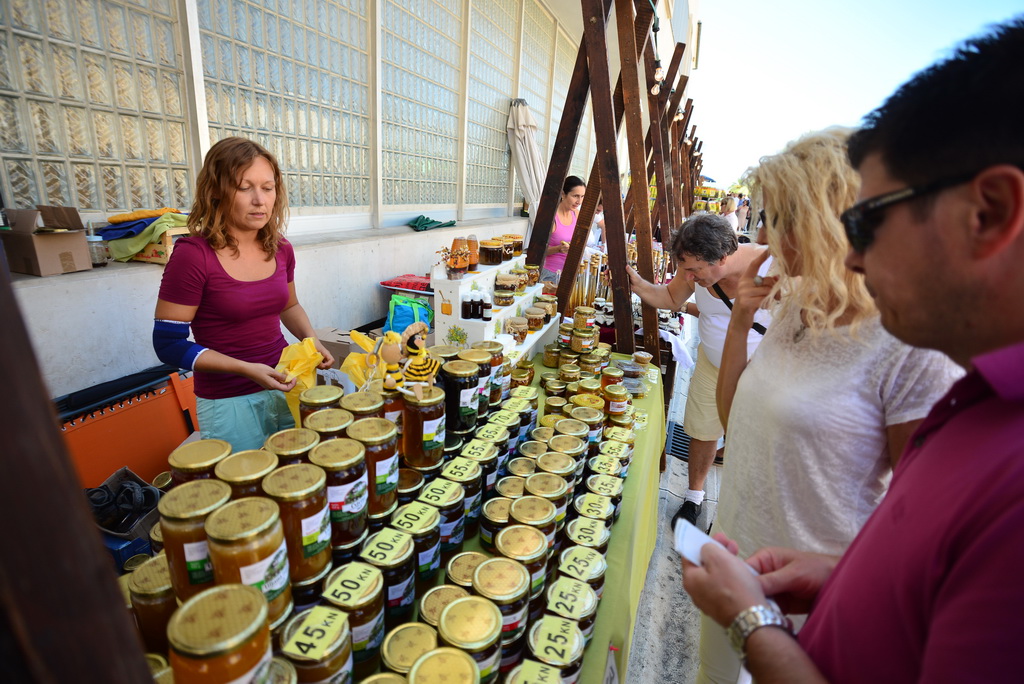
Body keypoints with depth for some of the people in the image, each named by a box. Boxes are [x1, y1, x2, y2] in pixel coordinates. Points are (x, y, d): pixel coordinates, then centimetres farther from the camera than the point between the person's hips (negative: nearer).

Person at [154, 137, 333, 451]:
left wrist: (312, 341, -1)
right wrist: (247, 369, -21)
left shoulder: (280, 249, -1)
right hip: (229, 401, -5)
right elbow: (169, 343, -12)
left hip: (285, 385, 5)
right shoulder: (192, 255, -16)